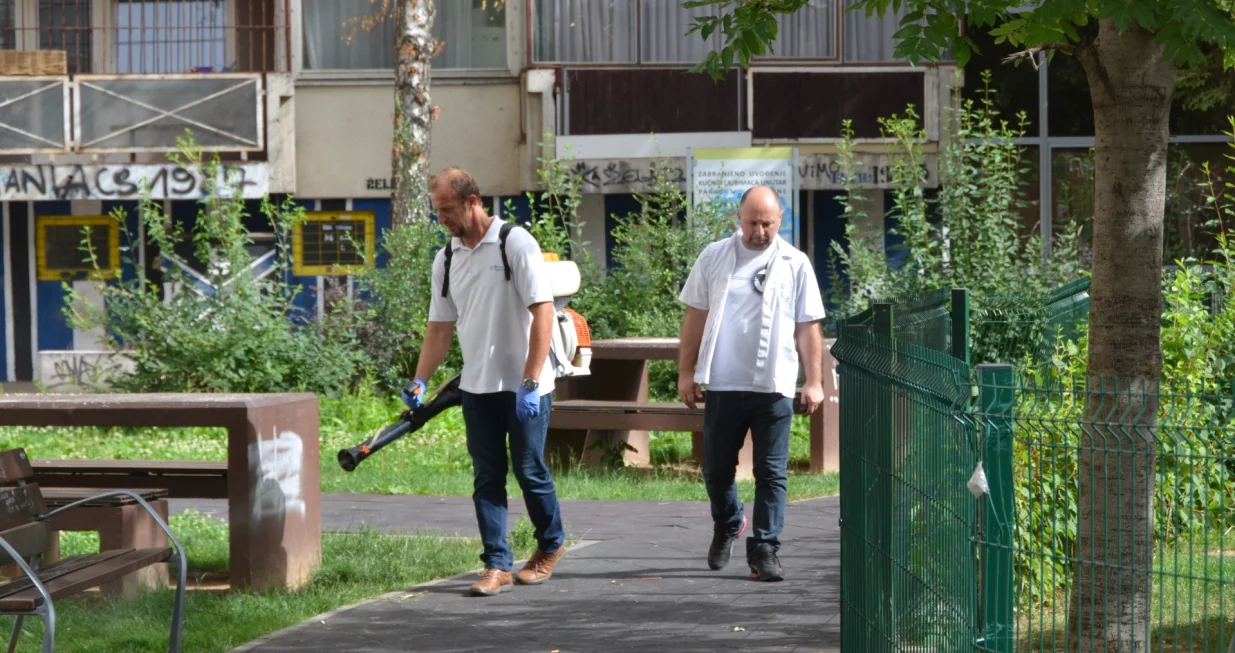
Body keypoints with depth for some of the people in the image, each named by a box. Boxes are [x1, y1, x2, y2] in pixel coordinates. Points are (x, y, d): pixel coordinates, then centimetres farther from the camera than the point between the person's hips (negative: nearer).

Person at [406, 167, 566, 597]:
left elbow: (542, 311, -15)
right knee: (487, 477, 2)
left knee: (530, 471, 3)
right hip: (477, 386, 5)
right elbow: (440, 327, 13)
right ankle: (497, 566, 5)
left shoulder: (515, 244, -11)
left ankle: (551, 546, 26)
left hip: (524, 385, -5)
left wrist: (530, 383, -20)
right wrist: (420, 381, 0)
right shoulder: (446, 260, 8)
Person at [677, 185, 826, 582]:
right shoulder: (714, 258, 6)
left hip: (774, 386, -1)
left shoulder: (795, 264, 4)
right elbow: (695, 317, 9)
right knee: (716, 469, 10)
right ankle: (727, 526, 36)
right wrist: (686, 373, 5)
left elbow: (808, 328, 5)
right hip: (722, 385, 1)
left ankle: (764, 552, 3)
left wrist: (814, 382, 1)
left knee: (772, 474, -2)